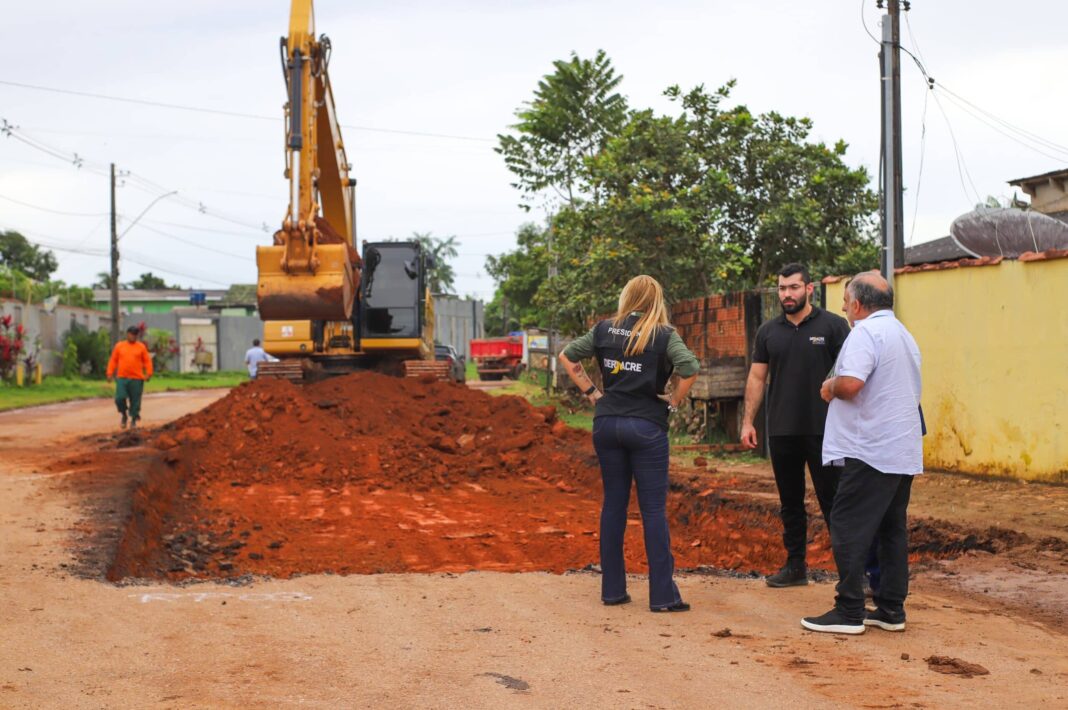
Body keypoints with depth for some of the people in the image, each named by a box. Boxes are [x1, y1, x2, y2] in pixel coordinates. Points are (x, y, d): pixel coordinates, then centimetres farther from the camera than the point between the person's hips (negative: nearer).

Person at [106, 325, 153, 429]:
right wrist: (110, 373, 2)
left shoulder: (141, 347, 6)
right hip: (122, 378, 0)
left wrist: (148, 374, -7)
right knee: (120, 398, -11)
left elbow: (147, 361, 5)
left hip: (137, 379, 0)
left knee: (135, 401, 1)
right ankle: (124, 415, 14)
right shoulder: (119, 346, 8)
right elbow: (113, 360, 10)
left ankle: (134, 419, 16)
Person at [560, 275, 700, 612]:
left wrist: (591, 391, 11)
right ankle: (662, 594, 2)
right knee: (654, 509, 1)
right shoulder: (664, 335, -6)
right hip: (647, 427, -4)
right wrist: (672, 403, -6)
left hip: (607, 423, 4)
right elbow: (690, 369, -20)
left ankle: (612, 589, 16)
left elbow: (567, 356, 10)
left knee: (613, 505, 11)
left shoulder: (604, 329, 5)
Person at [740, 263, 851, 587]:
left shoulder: (833, 326, -3)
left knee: (833, 501, -3)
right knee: (790, 502, 12)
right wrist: (748, 421, 6)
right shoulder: (769, 332, 9)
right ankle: (795, 565, 21)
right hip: (781, 432, 5)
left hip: (823, 430, -4)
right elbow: (757, 378, 12)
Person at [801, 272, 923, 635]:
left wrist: (829, 387, -6)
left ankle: (849, 612, -5)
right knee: (893, 529, 12)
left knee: (848, 529, -5)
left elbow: (850, 384, -27)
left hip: (870, 451, -10)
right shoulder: (904, 334, 19)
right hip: (904, 451, 10)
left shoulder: (866, 332, -13)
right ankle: (891, 610, 15)